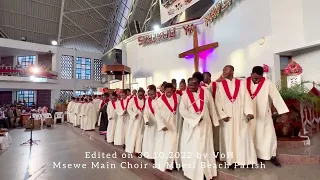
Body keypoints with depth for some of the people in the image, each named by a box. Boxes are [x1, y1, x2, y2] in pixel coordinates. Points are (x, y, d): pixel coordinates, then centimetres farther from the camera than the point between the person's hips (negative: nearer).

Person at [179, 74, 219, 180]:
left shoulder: (206, 92, -3)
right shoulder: (185, 95, -7)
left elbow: (212, 107, 6)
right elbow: (182, 110, -13)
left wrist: (215, 121, 12)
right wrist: (196, 118, -17)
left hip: (205, 125, 2)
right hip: (191, 126, -1)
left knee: (206, 148, 12)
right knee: (192, 149, 5)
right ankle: (193, 171, 21)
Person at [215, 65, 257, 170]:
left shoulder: (241, 83, 4)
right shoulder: (220, 85, 3)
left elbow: (246, 98, -3)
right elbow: (218, 101, -1)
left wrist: (249, 112, -15)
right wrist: (222, 115, -10)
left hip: (240, 116, 0)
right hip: (227, 116, 0)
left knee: (243, 137, 6)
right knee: (229, 138, 6)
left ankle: (245, 160, 20)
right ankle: (231, 161, 16)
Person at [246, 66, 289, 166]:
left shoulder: (267, 84, -12)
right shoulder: (244, 83, -8)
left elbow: (276, 97, -13)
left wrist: (284, 113, -17)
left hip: (264, 115, -1)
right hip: (249, 115, 1)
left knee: (269, 134, 6)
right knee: (254, 135, 9)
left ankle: (272, 156, 23)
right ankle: (258, 155, 24)